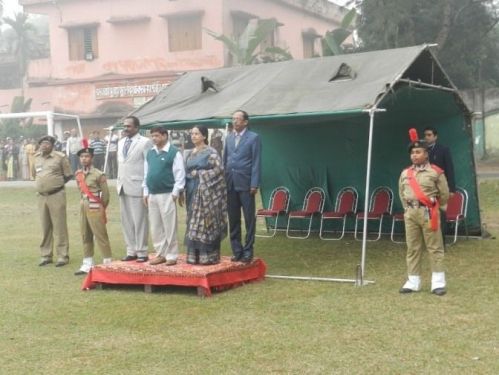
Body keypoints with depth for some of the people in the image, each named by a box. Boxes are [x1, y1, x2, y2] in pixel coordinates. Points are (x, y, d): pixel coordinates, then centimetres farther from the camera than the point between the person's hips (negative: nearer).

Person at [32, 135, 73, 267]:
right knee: (45, 227, 10)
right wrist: (43, 183, 13)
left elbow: (68, 175, 0)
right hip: (41, 196, 5)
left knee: (59, 226, -3)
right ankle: (46, 256, 17)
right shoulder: (37, 157, 11)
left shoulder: (60, 157, -5)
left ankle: (63, 256, 1)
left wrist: (56, 183, 3)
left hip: (57, 196, -5)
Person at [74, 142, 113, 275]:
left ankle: (108, 263, 2)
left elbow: (105, 193, -6)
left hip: (95, 209, -7)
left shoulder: (98, 174, -11)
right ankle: (87, 265, 17)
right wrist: (83, 204, 16)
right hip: (83, 208, 7)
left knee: (101, 237, -4)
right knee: (86, 237, 11)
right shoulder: (78, 174, 8)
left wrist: (102, 208, 1)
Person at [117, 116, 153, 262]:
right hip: (123, 187, 7)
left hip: (137, 187, -7)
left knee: (139, 221, -3)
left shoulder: (145, 142, -7)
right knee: (126, 221, 9)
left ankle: (142, 252, 5)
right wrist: (119, 182, 11)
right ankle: (131, 251, 16)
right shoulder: (121, 142, 15)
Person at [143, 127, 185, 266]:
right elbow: (146, 174, 17)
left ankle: (171, 256, 5)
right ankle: (160, 254, 18)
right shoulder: (150, 153, 12)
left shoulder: (174, 152, -7)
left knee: (169, 227, -2)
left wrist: (175, 193, -12)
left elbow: (180, 174, -9)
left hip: (167, 195, -7)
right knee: (155, 227, 9)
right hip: (152, 195, 7)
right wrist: (146, 193, 12)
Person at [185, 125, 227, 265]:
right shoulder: (191, 153, 16)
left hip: (206, 191, -7)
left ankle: (209, 256, -1)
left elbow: (218, 169, -13)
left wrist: (199, 174, -12)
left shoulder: (210, 152, -5)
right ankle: (195, 255, 12)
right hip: (193, 192, 7)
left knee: (206, 222, -6)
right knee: (193, 223, 7)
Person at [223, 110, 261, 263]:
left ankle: (248, 252, 6)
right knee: (233, 220, 8)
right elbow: (225, 160, 15)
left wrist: (254, 184, -11)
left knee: (249, 219, 0)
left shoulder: (253, 138, -2)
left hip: (245, 184, -5)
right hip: (230, 184, 5)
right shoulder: (229, 138, 13)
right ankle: (237, 251, 16)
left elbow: (256, 162, -6)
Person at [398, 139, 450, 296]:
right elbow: (402, 193, 22)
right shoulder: (405, 173, 9)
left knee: (435, 247, -1)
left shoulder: (435, 172, -5)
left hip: (428, 212, -4)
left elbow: (444, 194, 1)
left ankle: (438, 283, 3)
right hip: (410, 213, 5)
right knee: (412, 248, 7)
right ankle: (413, 282, 13)